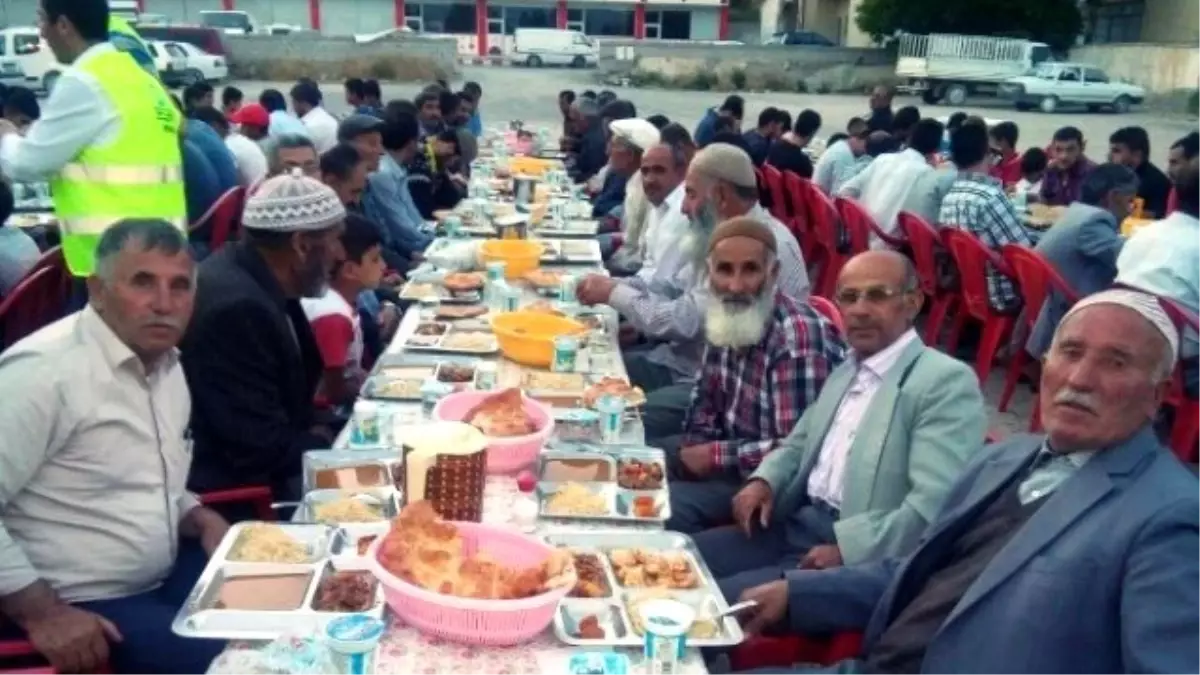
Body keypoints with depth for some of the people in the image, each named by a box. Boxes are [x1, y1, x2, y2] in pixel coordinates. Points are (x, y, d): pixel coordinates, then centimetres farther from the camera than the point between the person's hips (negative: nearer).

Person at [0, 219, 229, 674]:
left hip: (165, 577, 8)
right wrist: (41, 614, -22)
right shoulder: (44, 371, -20)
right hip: (80, 606, -8)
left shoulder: (167, 363, 8)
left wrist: (201, 520, 1)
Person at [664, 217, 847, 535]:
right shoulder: (723, 315, 0)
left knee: (664, 508, -25)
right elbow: (707, 393, 14)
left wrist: (715, 456, -21)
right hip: (734, 443, 9)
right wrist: (697, 448, -4)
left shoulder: (797, 337, -26)